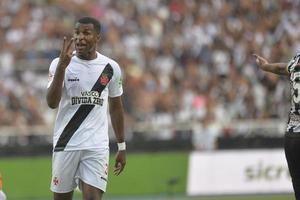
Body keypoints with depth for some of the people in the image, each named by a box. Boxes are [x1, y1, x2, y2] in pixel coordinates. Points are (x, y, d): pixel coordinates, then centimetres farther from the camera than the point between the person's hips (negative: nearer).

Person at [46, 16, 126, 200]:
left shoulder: (111, 68, 4)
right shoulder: (60, 64, -3)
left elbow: (116, 108, 15)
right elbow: (52, 102, -16)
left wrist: (122, 147, 15)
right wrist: (62, 66, -26)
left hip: (97, 145, 0)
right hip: (66, 144, 0)